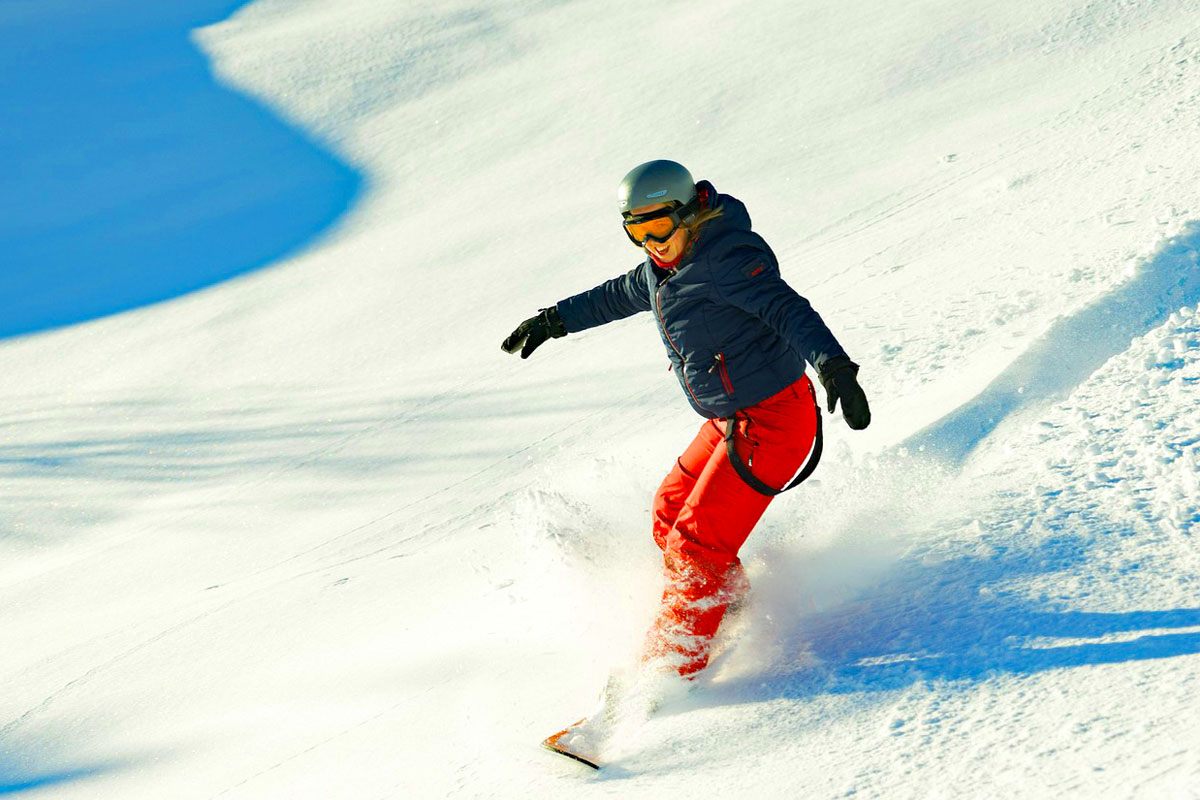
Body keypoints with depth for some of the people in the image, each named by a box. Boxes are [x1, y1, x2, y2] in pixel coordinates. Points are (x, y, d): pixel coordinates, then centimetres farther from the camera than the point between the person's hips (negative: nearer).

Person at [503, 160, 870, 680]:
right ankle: (735, 612, 35)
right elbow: (616, 296, 27)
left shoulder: (727, 257, -21)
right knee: (669, 514, 19)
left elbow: (787, 310, -33)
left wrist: (834, 366, -47)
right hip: (730, 421, 10)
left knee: (696, 543, -9)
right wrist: (552, 321, 36)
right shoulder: (664, 266, 8)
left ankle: (670, 672, 0)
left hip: (772, 421, -10)